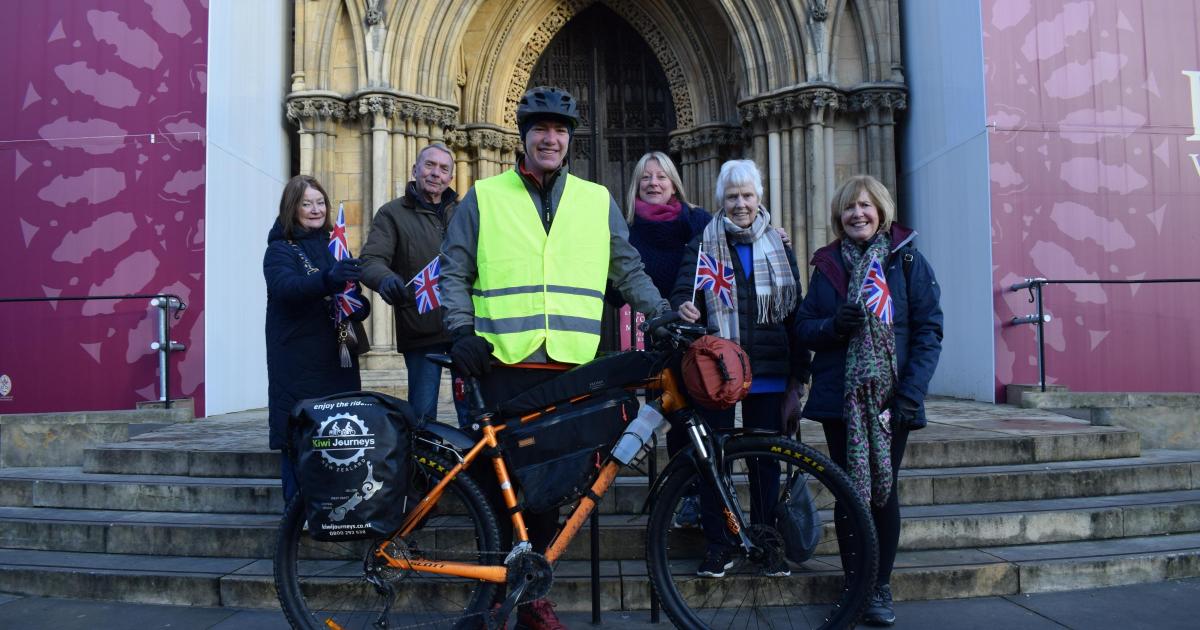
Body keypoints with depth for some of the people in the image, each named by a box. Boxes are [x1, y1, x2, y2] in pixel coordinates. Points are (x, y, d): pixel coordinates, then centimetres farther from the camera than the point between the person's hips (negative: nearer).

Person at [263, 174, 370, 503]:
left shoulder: (333, 246, 16)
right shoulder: (280, 250, -2)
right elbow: (283, 287, -23)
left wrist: (360, 307, -6)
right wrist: (327, 280, -42)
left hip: (337, 361, 5)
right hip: (298, 364, -5)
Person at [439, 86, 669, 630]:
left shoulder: (597, 201, 14)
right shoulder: (484, 197, 9)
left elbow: (629, 272, 17)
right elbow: (454, 273, 9)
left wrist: (665, 317, 6)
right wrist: (462, 331, -4)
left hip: (571, 365, 2)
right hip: (504, 362, -1)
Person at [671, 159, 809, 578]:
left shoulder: (780, 248, 12)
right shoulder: (703, 246, 6)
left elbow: (795, 310, 11)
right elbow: (683, 289, -5)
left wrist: (799, 370, 6)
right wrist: (683, 308, -31)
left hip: (767, 371, 2)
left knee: (765, 457, 8)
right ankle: (718, 544, 15)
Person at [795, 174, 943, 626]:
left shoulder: (906, 260, 1)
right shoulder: (826, 266, 9)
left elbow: (929, 329, -4)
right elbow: (804, 327, 7)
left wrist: (910, 394, -13)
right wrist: (833, 325, -16)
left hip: (890, 399, -1)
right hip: (838, 398, 2)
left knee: (883, 489, 3)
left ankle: (881, 588, 18)